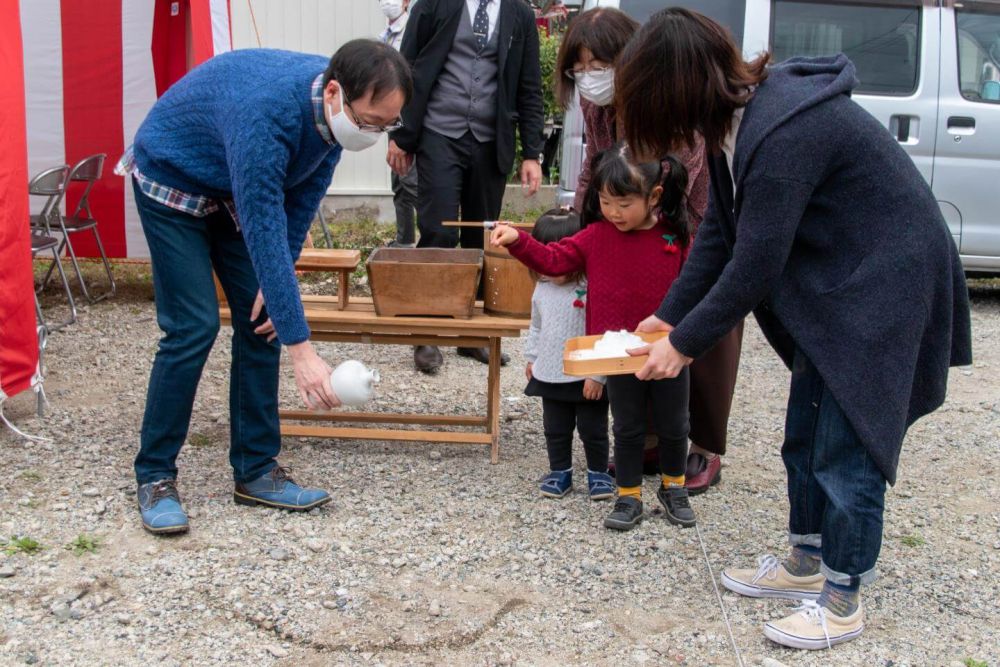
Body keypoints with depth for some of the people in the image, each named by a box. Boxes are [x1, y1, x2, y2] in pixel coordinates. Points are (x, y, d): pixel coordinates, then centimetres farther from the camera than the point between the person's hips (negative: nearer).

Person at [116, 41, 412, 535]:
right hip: (171, 180, -7)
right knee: (193, 327, -14)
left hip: (238, 190, 7)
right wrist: (301, 350, -44)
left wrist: (276, 283, -11)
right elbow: (264, 232, -42)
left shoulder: (340, 107, -18)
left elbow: (304, 194, -5)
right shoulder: (265, 113, -41)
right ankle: (154, 477, 0)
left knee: (261, 319, -1)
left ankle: (255, 469, 8)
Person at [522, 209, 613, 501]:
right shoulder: (542, 288, 3)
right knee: (555, 430, 15)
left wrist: (598, 375, -20)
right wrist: (532, 357, 17)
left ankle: (598, 472, 26)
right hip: (550, 375, 6)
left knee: (593, 429, 9)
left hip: (587, 378, -6)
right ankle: (560, 471, 30)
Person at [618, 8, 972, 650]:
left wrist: (684, 343, -15)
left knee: (847, 446, -2)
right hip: (830, 286, 9)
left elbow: (755, 264, -26)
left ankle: (842, 600, 13)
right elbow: (719, 233, 6)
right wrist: (668, 316, 4)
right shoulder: (741, 116, -1)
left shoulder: (785, 131, -30)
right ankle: (806, 562, 32)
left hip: (886, 287, -9)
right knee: (805, 434, 16)